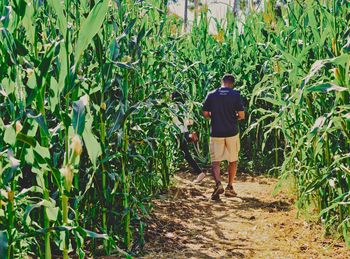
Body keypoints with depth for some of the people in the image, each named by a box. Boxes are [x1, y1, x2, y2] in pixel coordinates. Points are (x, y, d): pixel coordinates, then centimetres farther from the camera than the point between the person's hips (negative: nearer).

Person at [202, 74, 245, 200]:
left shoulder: (211, 95, 2)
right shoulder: (236, 94, -3)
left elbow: (205, 114, 2)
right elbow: (241, 115, -7)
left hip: (216, 133, 0)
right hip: (232, 132, 0)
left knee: (215, 161, 2)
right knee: (233, 161, 16)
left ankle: (218, 184, -22)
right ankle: (229, 187, 18)